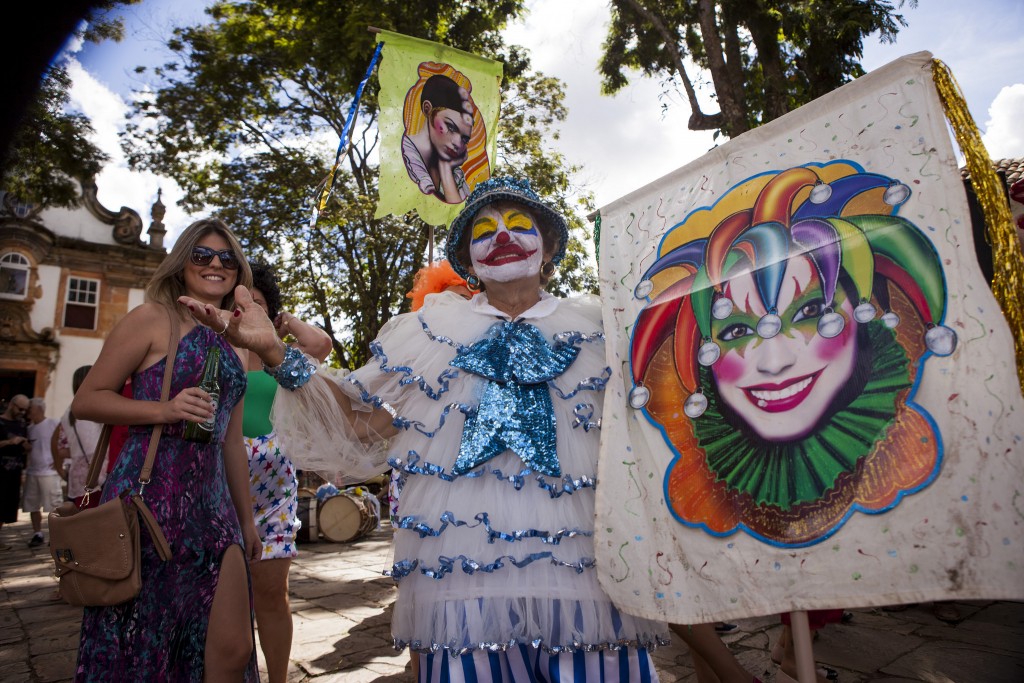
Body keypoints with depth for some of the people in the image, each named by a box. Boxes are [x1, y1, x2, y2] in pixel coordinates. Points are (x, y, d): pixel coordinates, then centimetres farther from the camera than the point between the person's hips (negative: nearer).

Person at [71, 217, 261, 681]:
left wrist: (247, 519, 20)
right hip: (150, 496, -5)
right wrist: (165, 409, -18)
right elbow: (86, 400, -2)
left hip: (211, 504, 5)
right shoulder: (152, 318, 0)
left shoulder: (232, 347, 16)